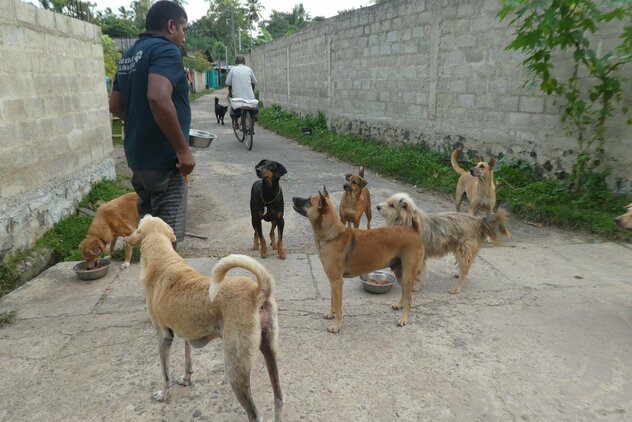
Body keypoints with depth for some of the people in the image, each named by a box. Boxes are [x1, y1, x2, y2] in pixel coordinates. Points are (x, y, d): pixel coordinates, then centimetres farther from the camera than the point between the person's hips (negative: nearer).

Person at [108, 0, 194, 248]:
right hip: (163, 159, -9)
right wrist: (183, 149, -24)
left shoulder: (129, 56, 16)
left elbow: (116, 105, 21)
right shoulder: (166, 50, -12)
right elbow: (158, 98, -29)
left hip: (138, 156, 9)